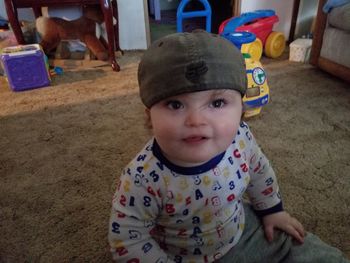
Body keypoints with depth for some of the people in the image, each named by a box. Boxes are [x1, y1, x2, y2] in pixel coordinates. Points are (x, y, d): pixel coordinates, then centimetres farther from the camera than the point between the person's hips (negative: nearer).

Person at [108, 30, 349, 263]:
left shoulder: (240, 137, -22)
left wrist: (272, 208, 10)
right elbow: (127, 240, -20)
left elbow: (259, 170, -1)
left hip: (245, 231, 3)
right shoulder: (143, 178, -33)